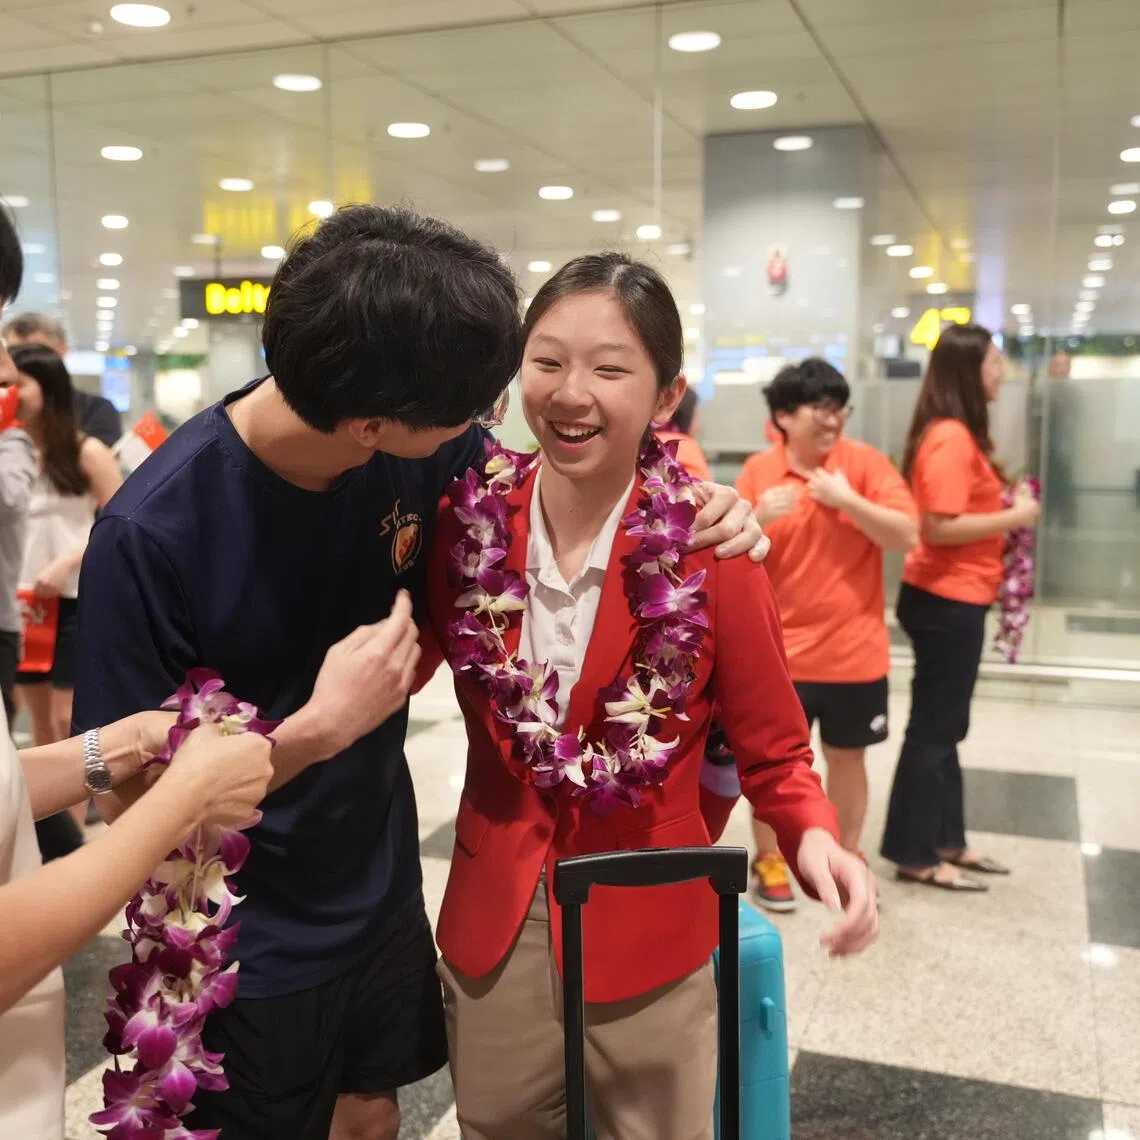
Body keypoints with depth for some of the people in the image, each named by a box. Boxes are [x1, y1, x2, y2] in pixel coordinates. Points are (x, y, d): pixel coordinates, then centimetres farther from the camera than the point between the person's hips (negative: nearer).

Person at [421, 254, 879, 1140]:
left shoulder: (709, 551, -16)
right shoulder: (465, 521, -9)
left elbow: (774, 755, -8)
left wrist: (815, 839, -28)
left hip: (648, 935, -2)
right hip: (489, 926, 3)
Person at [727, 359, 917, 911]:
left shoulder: (865, 462, -4)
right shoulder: (758, 472, -2)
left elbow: (908, 536, -11)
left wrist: (847, 500, -21)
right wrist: (758, 519, -21)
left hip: (854, 651, 0)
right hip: (781, 651, 0)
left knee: (847, 757, 14)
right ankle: (769, 862, 26)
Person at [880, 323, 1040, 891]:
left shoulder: (958, 435, 11)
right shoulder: (951, 438, -19)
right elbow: (940, 527, -25)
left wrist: (1003, 507, 0)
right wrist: (1013, 517, -16)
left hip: (954, 597, 10)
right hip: (946, 601, -10)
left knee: (944, 723, 17)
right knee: (934, 726, 1)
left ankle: (947, 841, 30)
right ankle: (915, 855, 13)